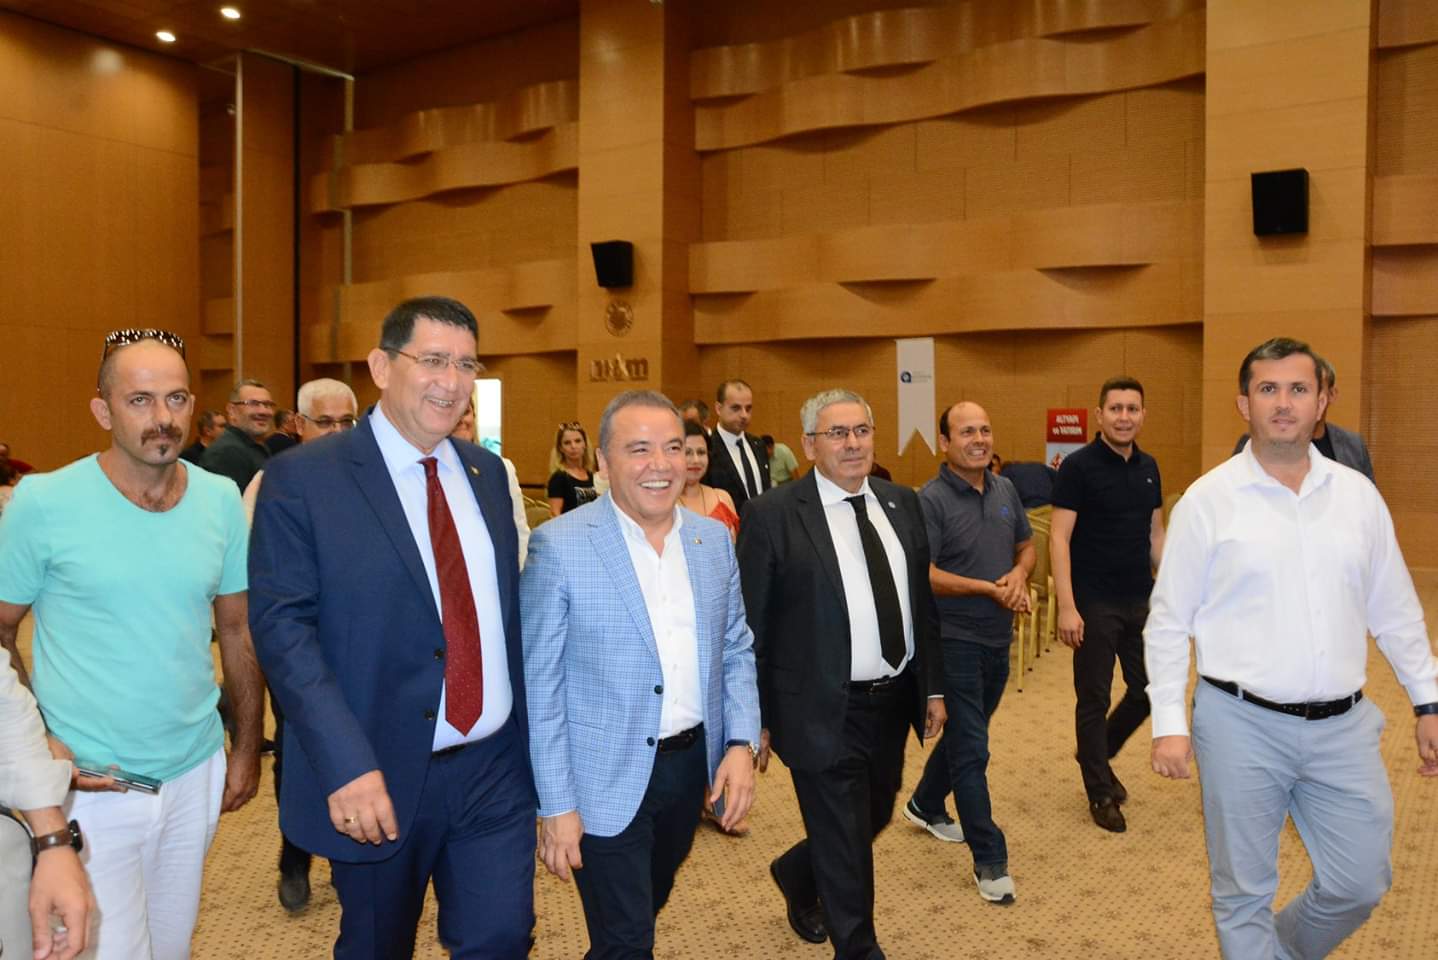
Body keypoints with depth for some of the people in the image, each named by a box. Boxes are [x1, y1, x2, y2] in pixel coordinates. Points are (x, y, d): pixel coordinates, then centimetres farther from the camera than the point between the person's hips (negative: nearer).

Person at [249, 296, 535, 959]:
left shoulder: (486, 472, 7)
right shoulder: (302, 478, -9)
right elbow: (281, 625, -14)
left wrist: (525, 740, 8)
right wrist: (347, 766, -22)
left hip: (495, 770, 4)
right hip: (379, 779, -3)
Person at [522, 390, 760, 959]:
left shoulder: (713, 538, 1)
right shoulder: (559, 545, -15)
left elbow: (736, 649, 9)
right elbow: (539, 684, -12)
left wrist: (741, 743, -4)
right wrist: (556, 806, -13)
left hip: (693, 764, 6)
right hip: (606, 781, -5)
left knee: (647, 910, 25)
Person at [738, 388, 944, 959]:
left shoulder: (902, 503, 5)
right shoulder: (773, 516, -12)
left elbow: (922, 601, 11)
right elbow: (751, 629, -10)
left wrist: (933, 687, 9)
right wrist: (754, 720, -8)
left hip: (893, 703, 6)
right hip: (824, 714, -6)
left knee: (873, 820, 22)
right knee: (845, 847, 5)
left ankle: (797, 874, 51)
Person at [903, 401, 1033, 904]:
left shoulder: (1005, 490, 5)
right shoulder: (931, 499, -16)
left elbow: (1027, 544, 15)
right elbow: (922, 573, -20)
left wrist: (1019, 573, -7)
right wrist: (989, 589, -23)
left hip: (998, 637, 7)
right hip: (954, 638, -7)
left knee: (964, 733, 22)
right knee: (971, 749, -3)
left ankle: (925, 804, 45)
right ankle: (990, 861, 7)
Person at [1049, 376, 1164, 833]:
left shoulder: (1148, 468, 8)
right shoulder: (1078, 466, -11)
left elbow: (1156, 534, 15)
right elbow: (1059, 538, -14)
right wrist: (1067, 606, -21)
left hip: (1141, 601, 6)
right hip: (1095, 604, -6)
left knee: (1150, 689, 12)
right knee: (1094, 698, 5)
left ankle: (1099, 755, 36)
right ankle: (1100, 793, 21)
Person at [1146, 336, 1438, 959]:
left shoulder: (1359, 494, 4)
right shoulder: (1208, 499, -6)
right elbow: (1168, 622, -5)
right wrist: (1168, 722, -9)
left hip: (1343, 726, 4)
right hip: (1242, 725, -3)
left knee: (1361, 885, 14)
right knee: (1243, 893, 9)